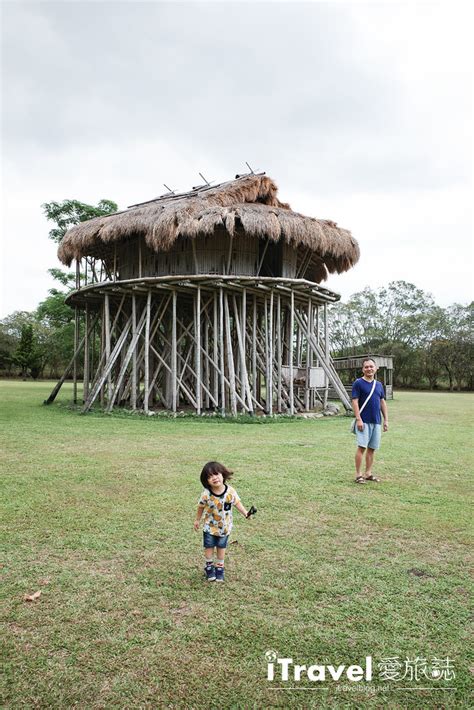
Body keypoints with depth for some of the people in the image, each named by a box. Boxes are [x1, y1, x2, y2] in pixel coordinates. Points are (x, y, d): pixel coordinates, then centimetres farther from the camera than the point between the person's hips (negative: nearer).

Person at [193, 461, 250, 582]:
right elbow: (201, 507, -7)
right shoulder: (206, 494, -26)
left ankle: (219, 567, 40)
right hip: (210, 526, -1)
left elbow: (237, 503, -6)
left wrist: (245, 513, -17)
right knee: (209, 547, 14)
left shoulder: (230, 491, -23)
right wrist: (197, 520, 5)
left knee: (221, 547, 19)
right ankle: (209, 567, 38)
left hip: (225, 527, 1)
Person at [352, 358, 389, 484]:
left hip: (376, 421, 6)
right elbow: (355, 402, -10)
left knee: (372, 448, 9)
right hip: (364, 421, -6)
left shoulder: (379, 384, 13)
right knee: (362, 447, -8)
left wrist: (386, 420, 11)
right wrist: (358, 419, -17)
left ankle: (368, 473, 19)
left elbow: (383, 402, 16)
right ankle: (358, 474, -1)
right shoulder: (358, 383, -5)